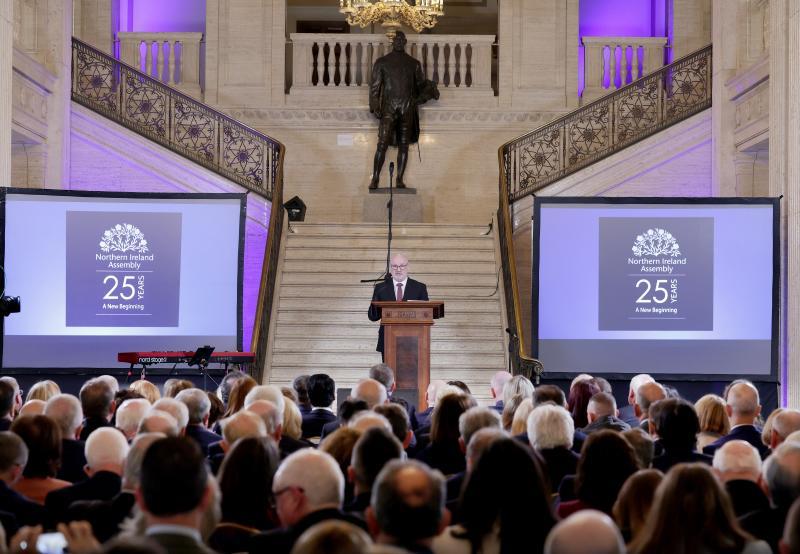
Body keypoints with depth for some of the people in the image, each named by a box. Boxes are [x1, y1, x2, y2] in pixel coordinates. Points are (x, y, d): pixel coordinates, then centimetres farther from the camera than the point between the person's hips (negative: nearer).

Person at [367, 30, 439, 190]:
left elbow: (421, 84, 19)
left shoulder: (414, 64, 13)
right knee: (382, 144, -10)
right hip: (388, 108, -2)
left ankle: (400, 179, 7)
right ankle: (375, 178, -7)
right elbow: (375, 86, 5)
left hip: (408, 109, 2)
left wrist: (431, 90, 0)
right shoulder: (381, 62, 8)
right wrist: (375, 106, -4)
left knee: (404, 145, 3)